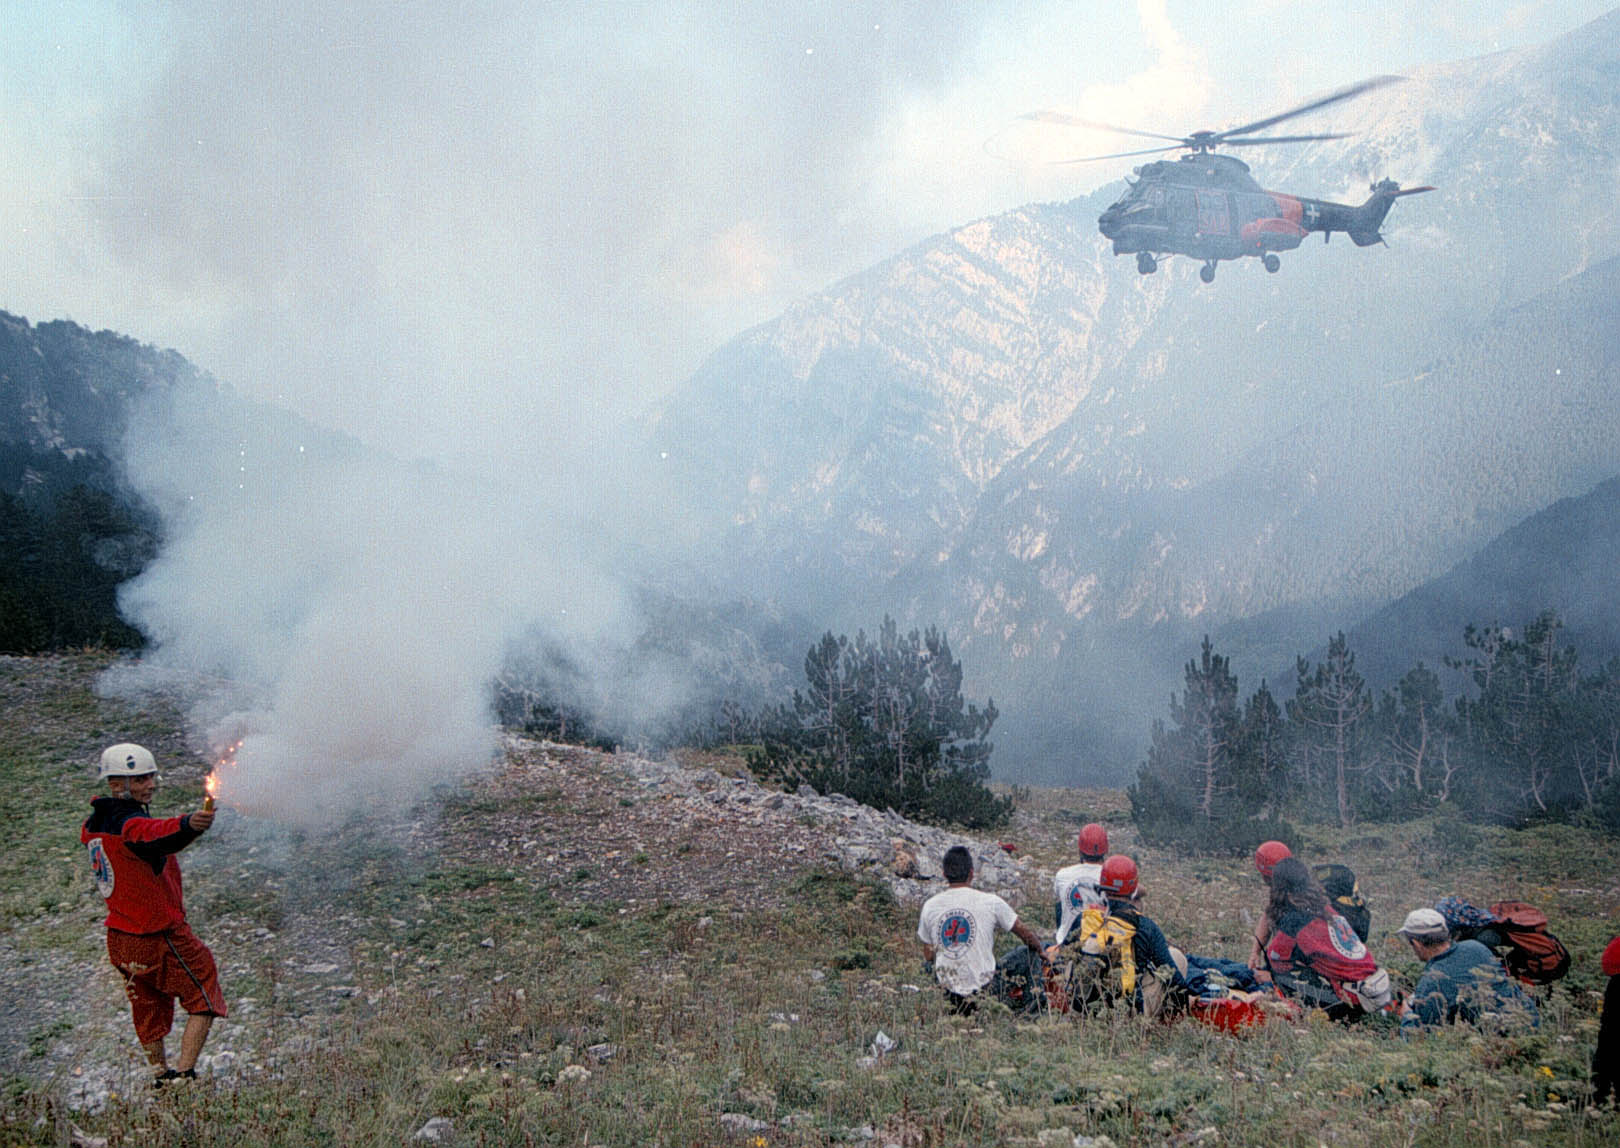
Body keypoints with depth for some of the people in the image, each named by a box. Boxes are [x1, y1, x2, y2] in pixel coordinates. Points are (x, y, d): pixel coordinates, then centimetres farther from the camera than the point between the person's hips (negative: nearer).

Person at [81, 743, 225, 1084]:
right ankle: (183, 1074, -9)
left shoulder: (92, 825, 5)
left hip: (120, 938, 8)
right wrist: (187, 824, -66)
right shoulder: (131, 823, -23)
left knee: (149, 1012, 21)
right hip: (160, 937, -8)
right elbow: (158, 834, -46)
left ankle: (160, 1077, 30)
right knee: (205, 1001, 2)